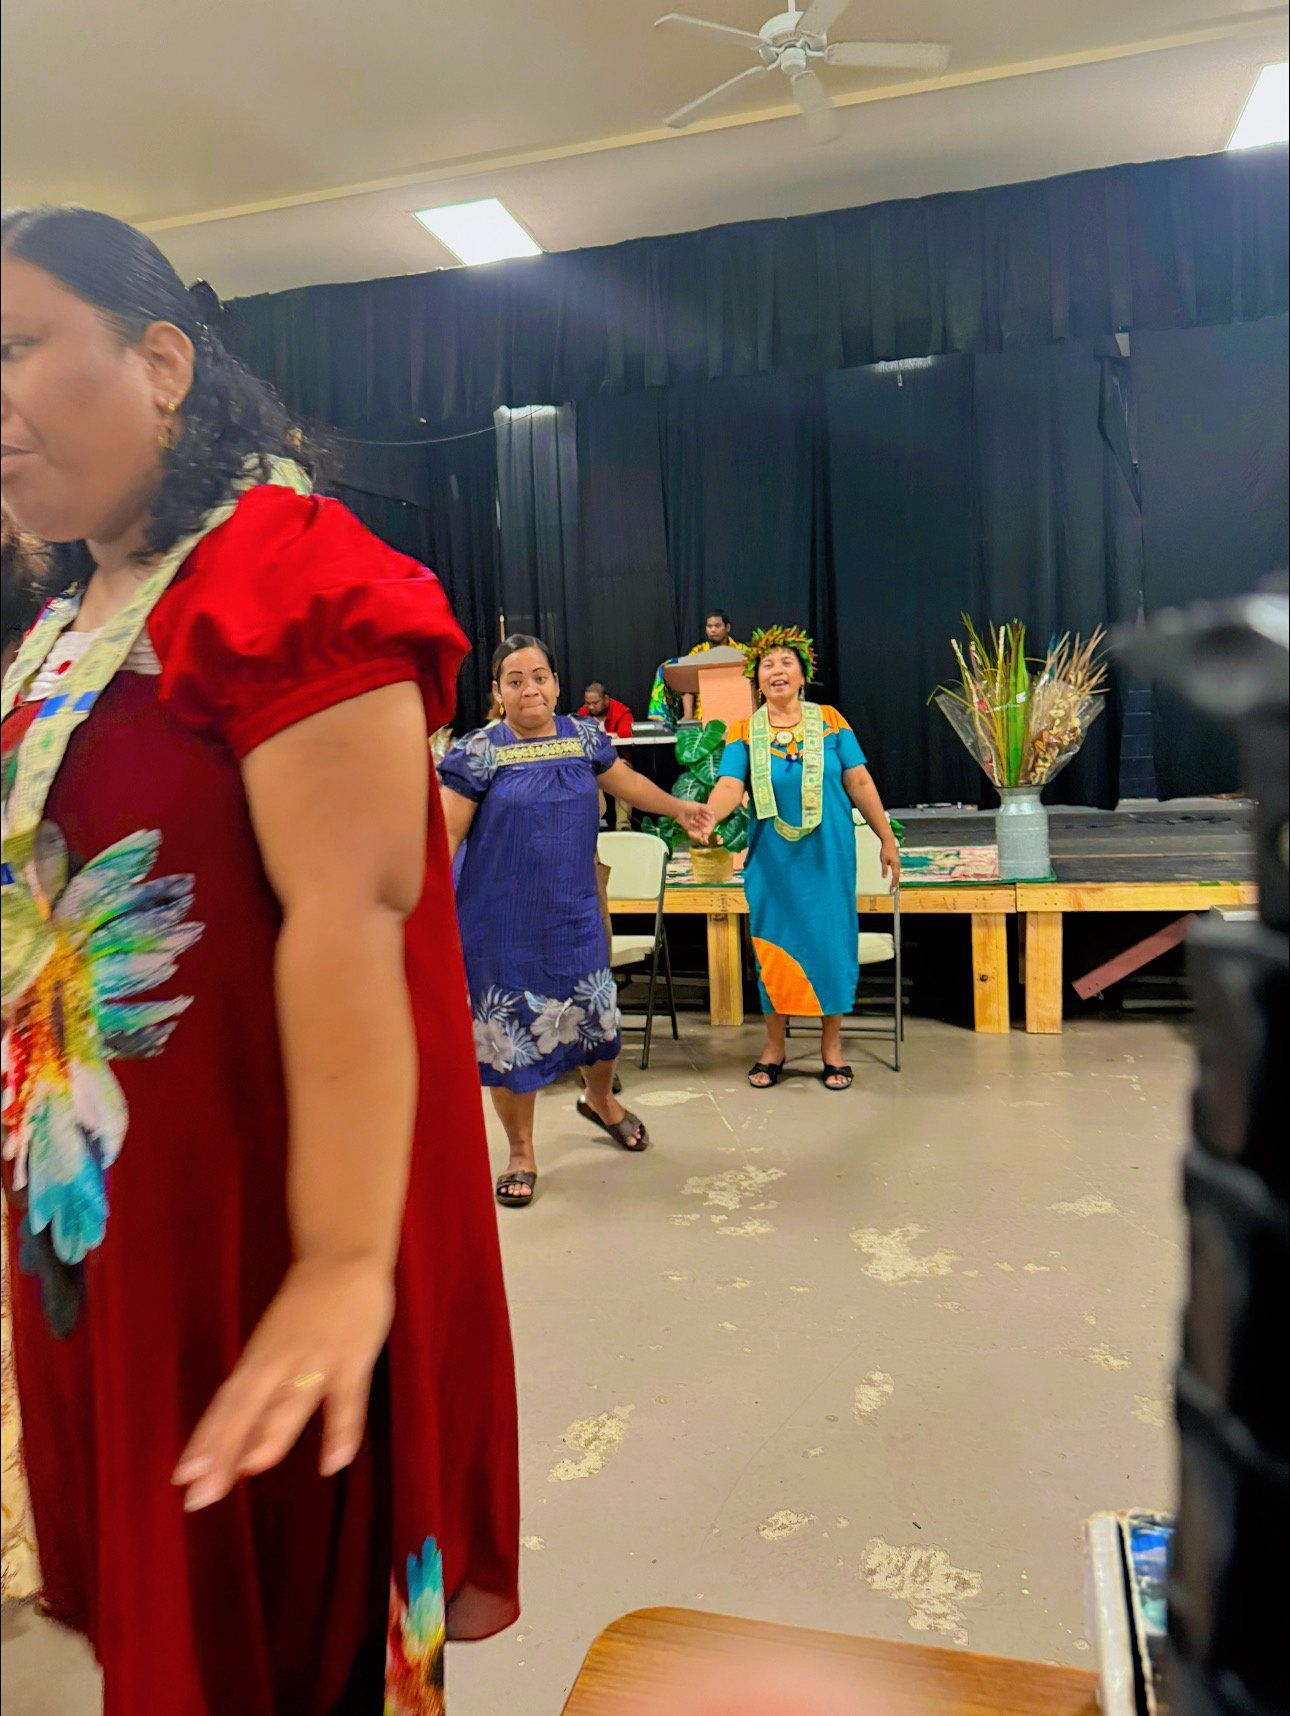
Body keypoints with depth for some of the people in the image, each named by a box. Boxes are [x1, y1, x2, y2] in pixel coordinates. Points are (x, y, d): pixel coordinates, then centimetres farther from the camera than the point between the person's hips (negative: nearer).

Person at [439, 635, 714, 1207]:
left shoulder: (583, 737, 4)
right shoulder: (478, 752, -10)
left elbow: (624, 780, 23)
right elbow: (446, 835, -11)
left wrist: (680, 809, 28)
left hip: (574, 915, 4)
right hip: (503, 922, -4)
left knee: (596, 1010, 15)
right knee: (510, 1029, 4)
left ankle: (600, 1099, 47)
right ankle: (521, 1151, 24)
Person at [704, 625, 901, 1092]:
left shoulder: (830, 721, 1)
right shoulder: (743, 733, -1)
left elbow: (860, 782, 2)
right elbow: (729, 786, -15)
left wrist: (888, 840, 1)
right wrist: (705, 816, -36)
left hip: (828, 854, 0)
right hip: (772, 858, 0)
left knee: (831, 939, 4)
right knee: (773, 943, 7)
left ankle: (832, 1045, 20)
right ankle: (774, 1045, 22)